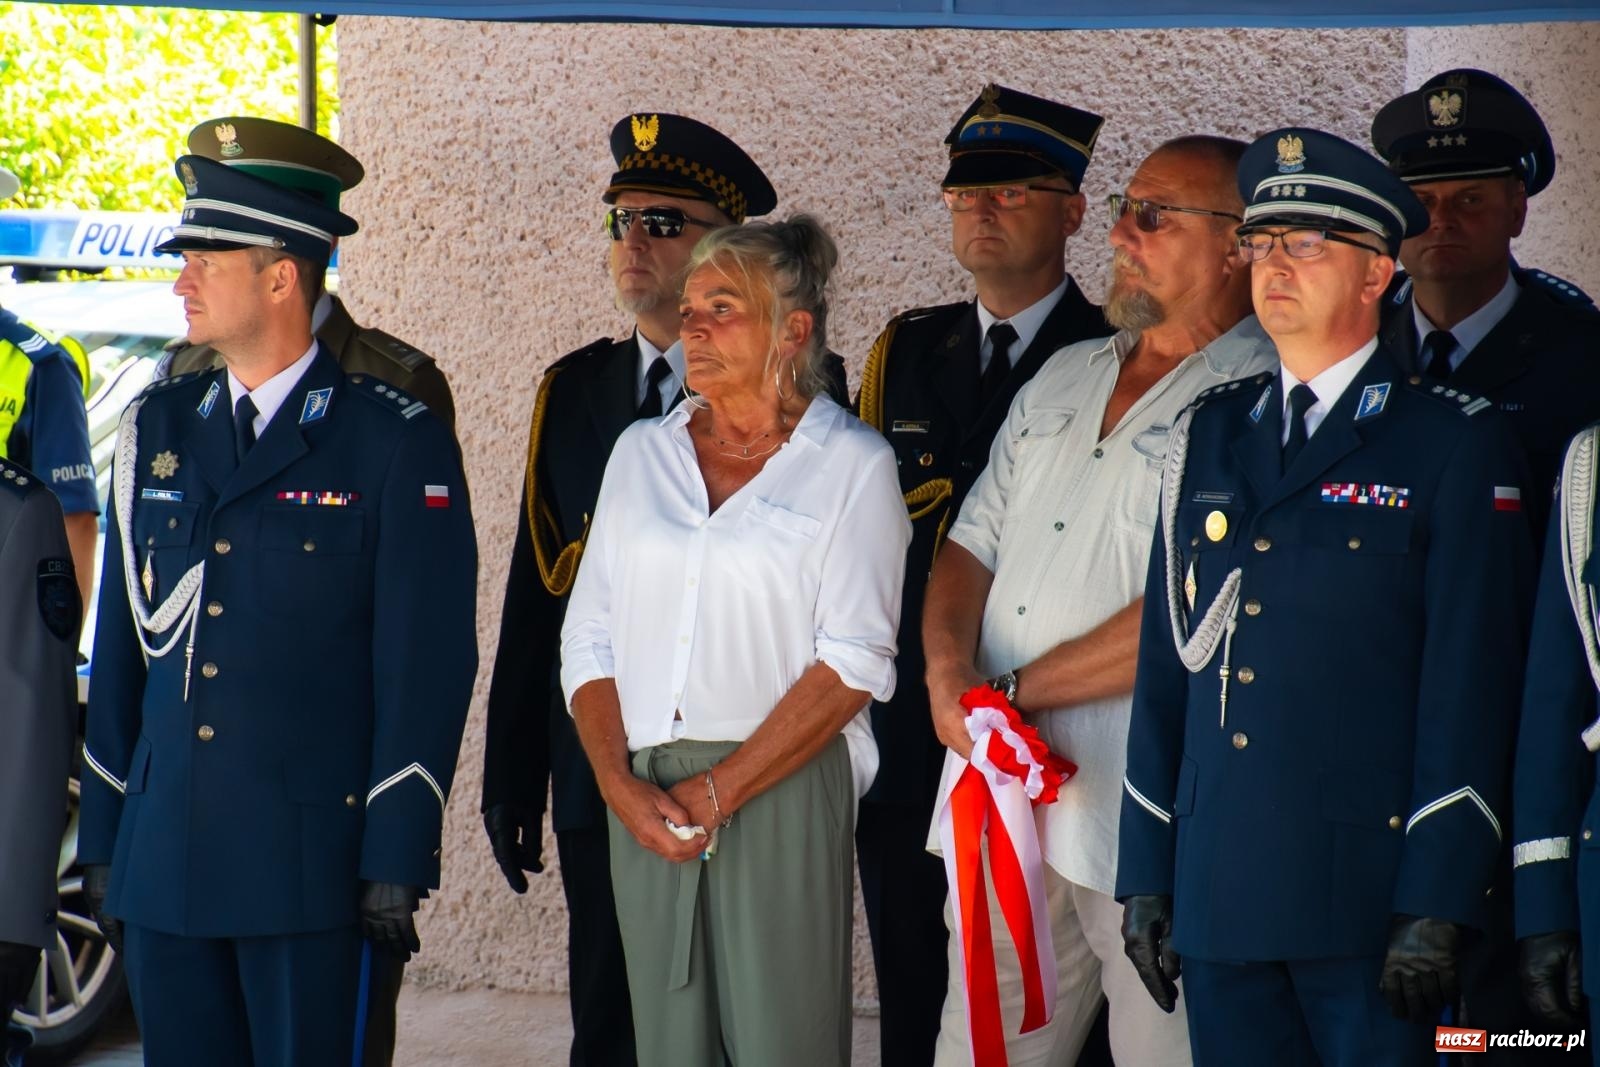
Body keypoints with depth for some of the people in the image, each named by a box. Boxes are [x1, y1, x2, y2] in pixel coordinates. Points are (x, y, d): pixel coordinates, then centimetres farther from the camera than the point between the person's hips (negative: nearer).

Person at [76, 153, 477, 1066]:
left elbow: (427, 664, -6)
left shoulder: (397, 441, -4)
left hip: (310, 858, -5)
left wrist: (396, 866, -10)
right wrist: (104, 842, 11)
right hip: (162, 853, 5)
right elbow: (121, 643, 14)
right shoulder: (156, 429, 12)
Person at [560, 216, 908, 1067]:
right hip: (644, 796, 4)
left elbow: (854, 660, -8)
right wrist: (619, 781, -6)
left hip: (784, 789, -4)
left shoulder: (851, 463, 0)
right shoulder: (642, 451, 13)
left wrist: (719, 791, -12)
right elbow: (589, 637, 10)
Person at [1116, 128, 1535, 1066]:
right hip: (1221, 893, 5)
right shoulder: (1209, 433, 14)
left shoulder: (1456, 443, -2)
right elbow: (1166, 663, 14)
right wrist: (1147, 874, 9)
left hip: (1368, 896, -5)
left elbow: (1472, 689, -7)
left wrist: (1436, 909, -12)